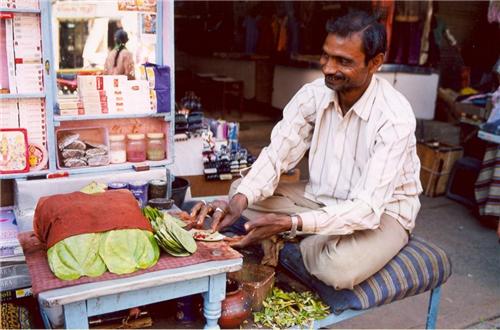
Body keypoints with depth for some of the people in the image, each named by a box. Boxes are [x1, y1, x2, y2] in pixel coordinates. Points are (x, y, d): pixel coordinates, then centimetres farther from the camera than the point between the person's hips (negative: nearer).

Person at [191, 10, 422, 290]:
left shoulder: (395, 117, -28)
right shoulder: (314, 94, -12)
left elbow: (367, 208, -33)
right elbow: (276, 156, -13)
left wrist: (289, 223, -43)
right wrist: (240, 200, -33)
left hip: (383, 212, -4)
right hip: (323, 198, 4)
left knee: (338, 268, -34)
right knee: (240, 190, -7)